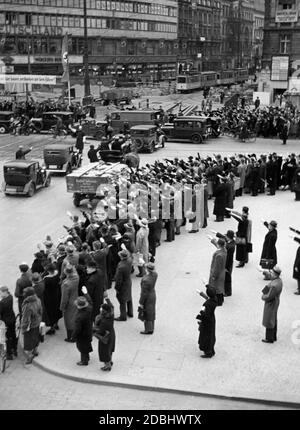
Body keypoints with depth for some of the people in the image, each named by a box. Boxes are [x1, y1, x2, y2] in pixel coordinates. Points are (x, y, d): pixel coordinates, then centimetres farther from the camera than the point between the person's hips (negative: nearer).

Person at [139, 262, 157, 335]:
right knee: (151, 312, 22)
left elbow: (144, 293, -26)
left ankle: (148, 330, 25)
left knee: (147, 313, 10)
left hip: (147, 298, -8)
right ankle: (151, 328, 37)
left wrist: (141, 303, -14)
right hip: (153, 294, 8)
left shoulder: (146, 280, -36)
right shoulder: (155, 274, -15)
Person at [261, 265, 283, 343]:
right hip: (274, 302, 9)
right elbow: (268, 288, 10)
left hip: (271, 304, -9)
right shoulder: (278, 280, -4)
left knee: (269, 322, 7)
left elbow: (269, 297, -27)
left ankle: (269, 339, 21)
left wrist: (263, 297, -9)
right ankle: (274, 337, 35)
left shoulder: (275, 285, -33)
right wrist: (264, 293, -2)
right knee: (273, 320, 21)